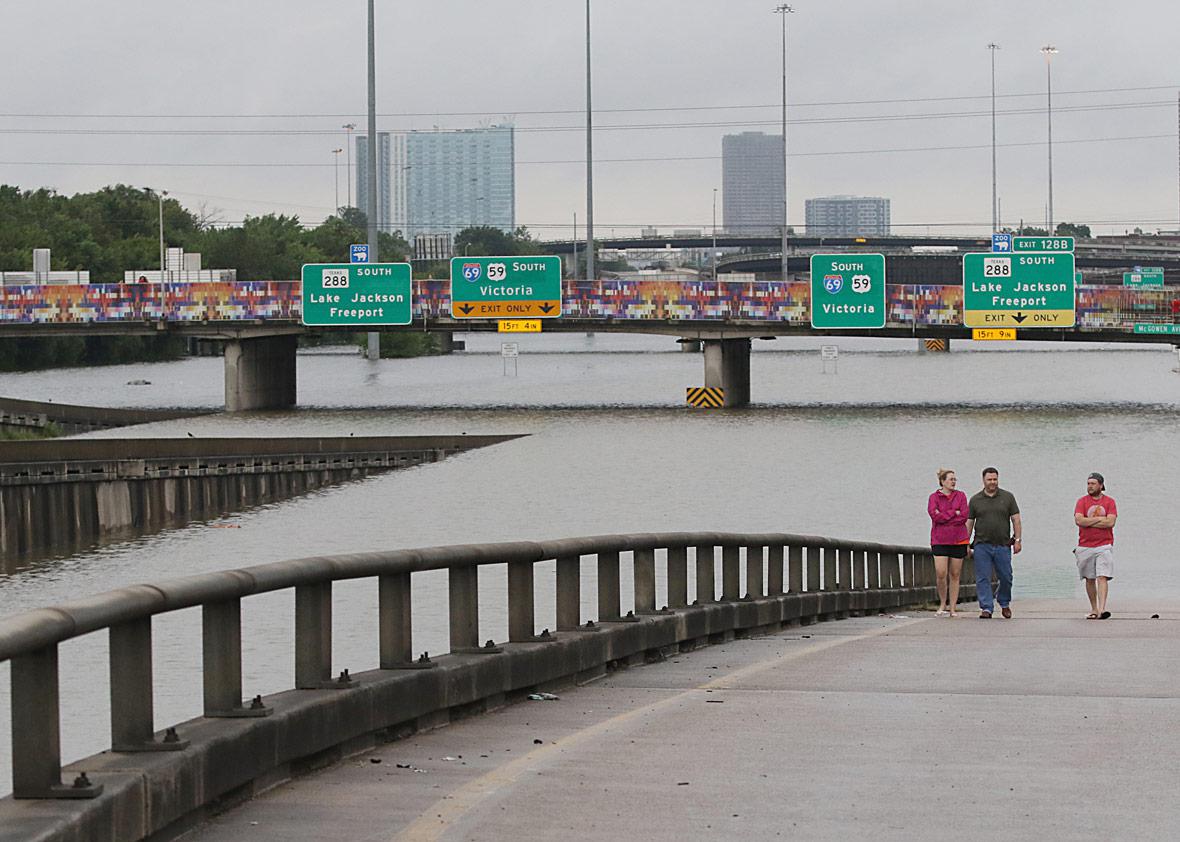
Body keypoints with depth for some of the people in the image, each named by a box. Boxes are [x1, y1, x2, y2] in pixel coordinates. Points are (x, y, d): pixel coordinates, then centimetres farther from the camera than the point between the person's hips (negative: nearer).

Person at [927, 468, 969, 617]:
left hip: (958, 540, 2)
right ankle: (942, 604, 7)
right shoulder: (934, 497, 3)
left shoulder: (960, 496, 7)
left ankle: (952, 608, 9)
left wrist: (944, 516, -8)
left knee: (955, 575, 3)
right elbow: (934, 515, -12)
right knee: (940, 574, -12)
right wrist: (954, 513, -11)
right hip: (940, 541, -2)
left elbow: (964, 516, -4)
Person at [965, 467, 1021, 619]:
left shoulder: (1007, 497, 8)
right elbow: (969, 523, 10)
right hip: (982, 545, 0)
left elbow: (1016, 519, 7)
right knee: (983, 579, -5)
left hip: (1003, 545, 0)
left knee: (1006, 578, 3)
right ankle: (986, 608, -2)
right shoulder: (975, 500, 8)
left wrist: (1017, 540, -1)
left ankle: (1004, 603, 26)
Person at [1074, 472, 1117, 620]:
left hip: (1104, 545, -2)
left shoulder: (1109, 502, 4)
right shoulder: (1082, 501, 5)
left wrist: (1088, 522, -8)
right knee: (1089, 579, 8)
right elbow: (1079, 520, -9)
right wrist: (1099, 519, -8)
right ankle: (1093, 609, 18)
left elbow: (1110, 522, -10)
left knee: (1102, 577, -13)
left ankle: (1102, 609, -22)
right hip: (1085, 546, 2)